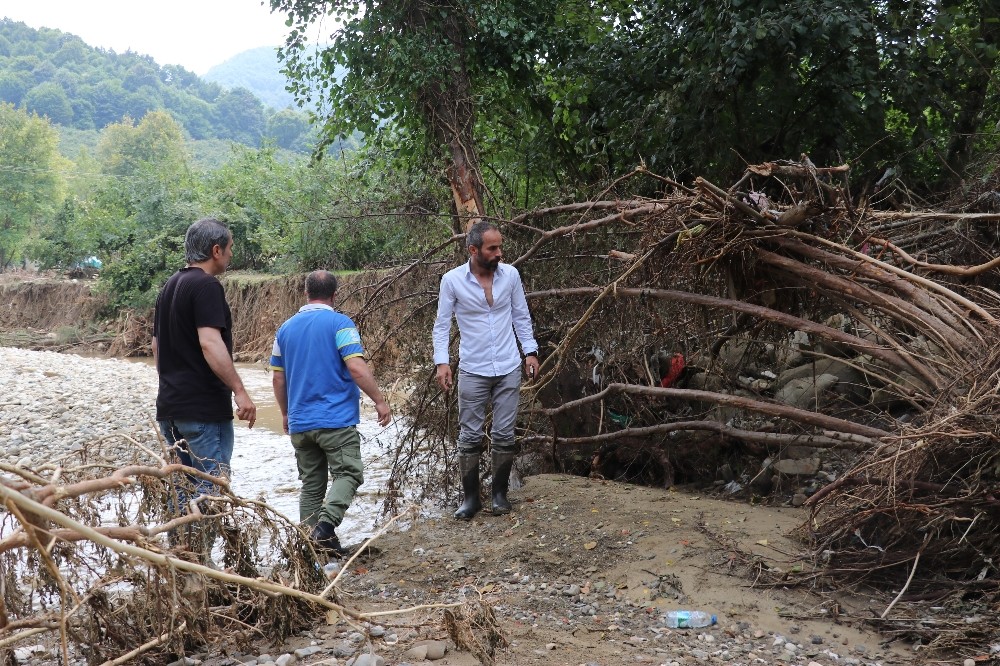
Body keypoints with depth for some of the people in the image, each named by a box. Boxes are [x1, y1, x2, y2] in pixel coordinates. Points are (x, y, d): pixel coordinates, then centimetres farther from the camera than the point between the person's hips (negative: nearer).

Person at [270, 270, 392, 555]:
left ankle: (309, 541, 12)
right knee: (347, 474, -3)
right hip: (336, 419, -6)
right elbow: (357, 368, -16)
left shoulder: (286, 328, 12)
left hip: (299, 423, 6)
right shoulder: (340, 324, -6)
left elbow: (277, 377, 16)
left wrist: (286, 414, 27)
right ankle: (326, 525, -23)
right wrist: (380, 400, -9)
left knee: (311, 484, 12)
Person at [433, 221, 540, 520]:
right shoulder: (452, 280, -9)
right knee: (470, 437, 4)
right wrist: (442, 362, -12)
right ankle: (470, 498, 16)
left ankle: (500, 493, 20)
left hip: (509, 370, 2)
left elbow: (521, 316, 9)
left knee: (504, 435, 7)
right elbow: (442, 325, -2)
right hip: (473, 372, -2)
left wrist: (530, 351, 2)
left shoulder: (510, 274, -2)